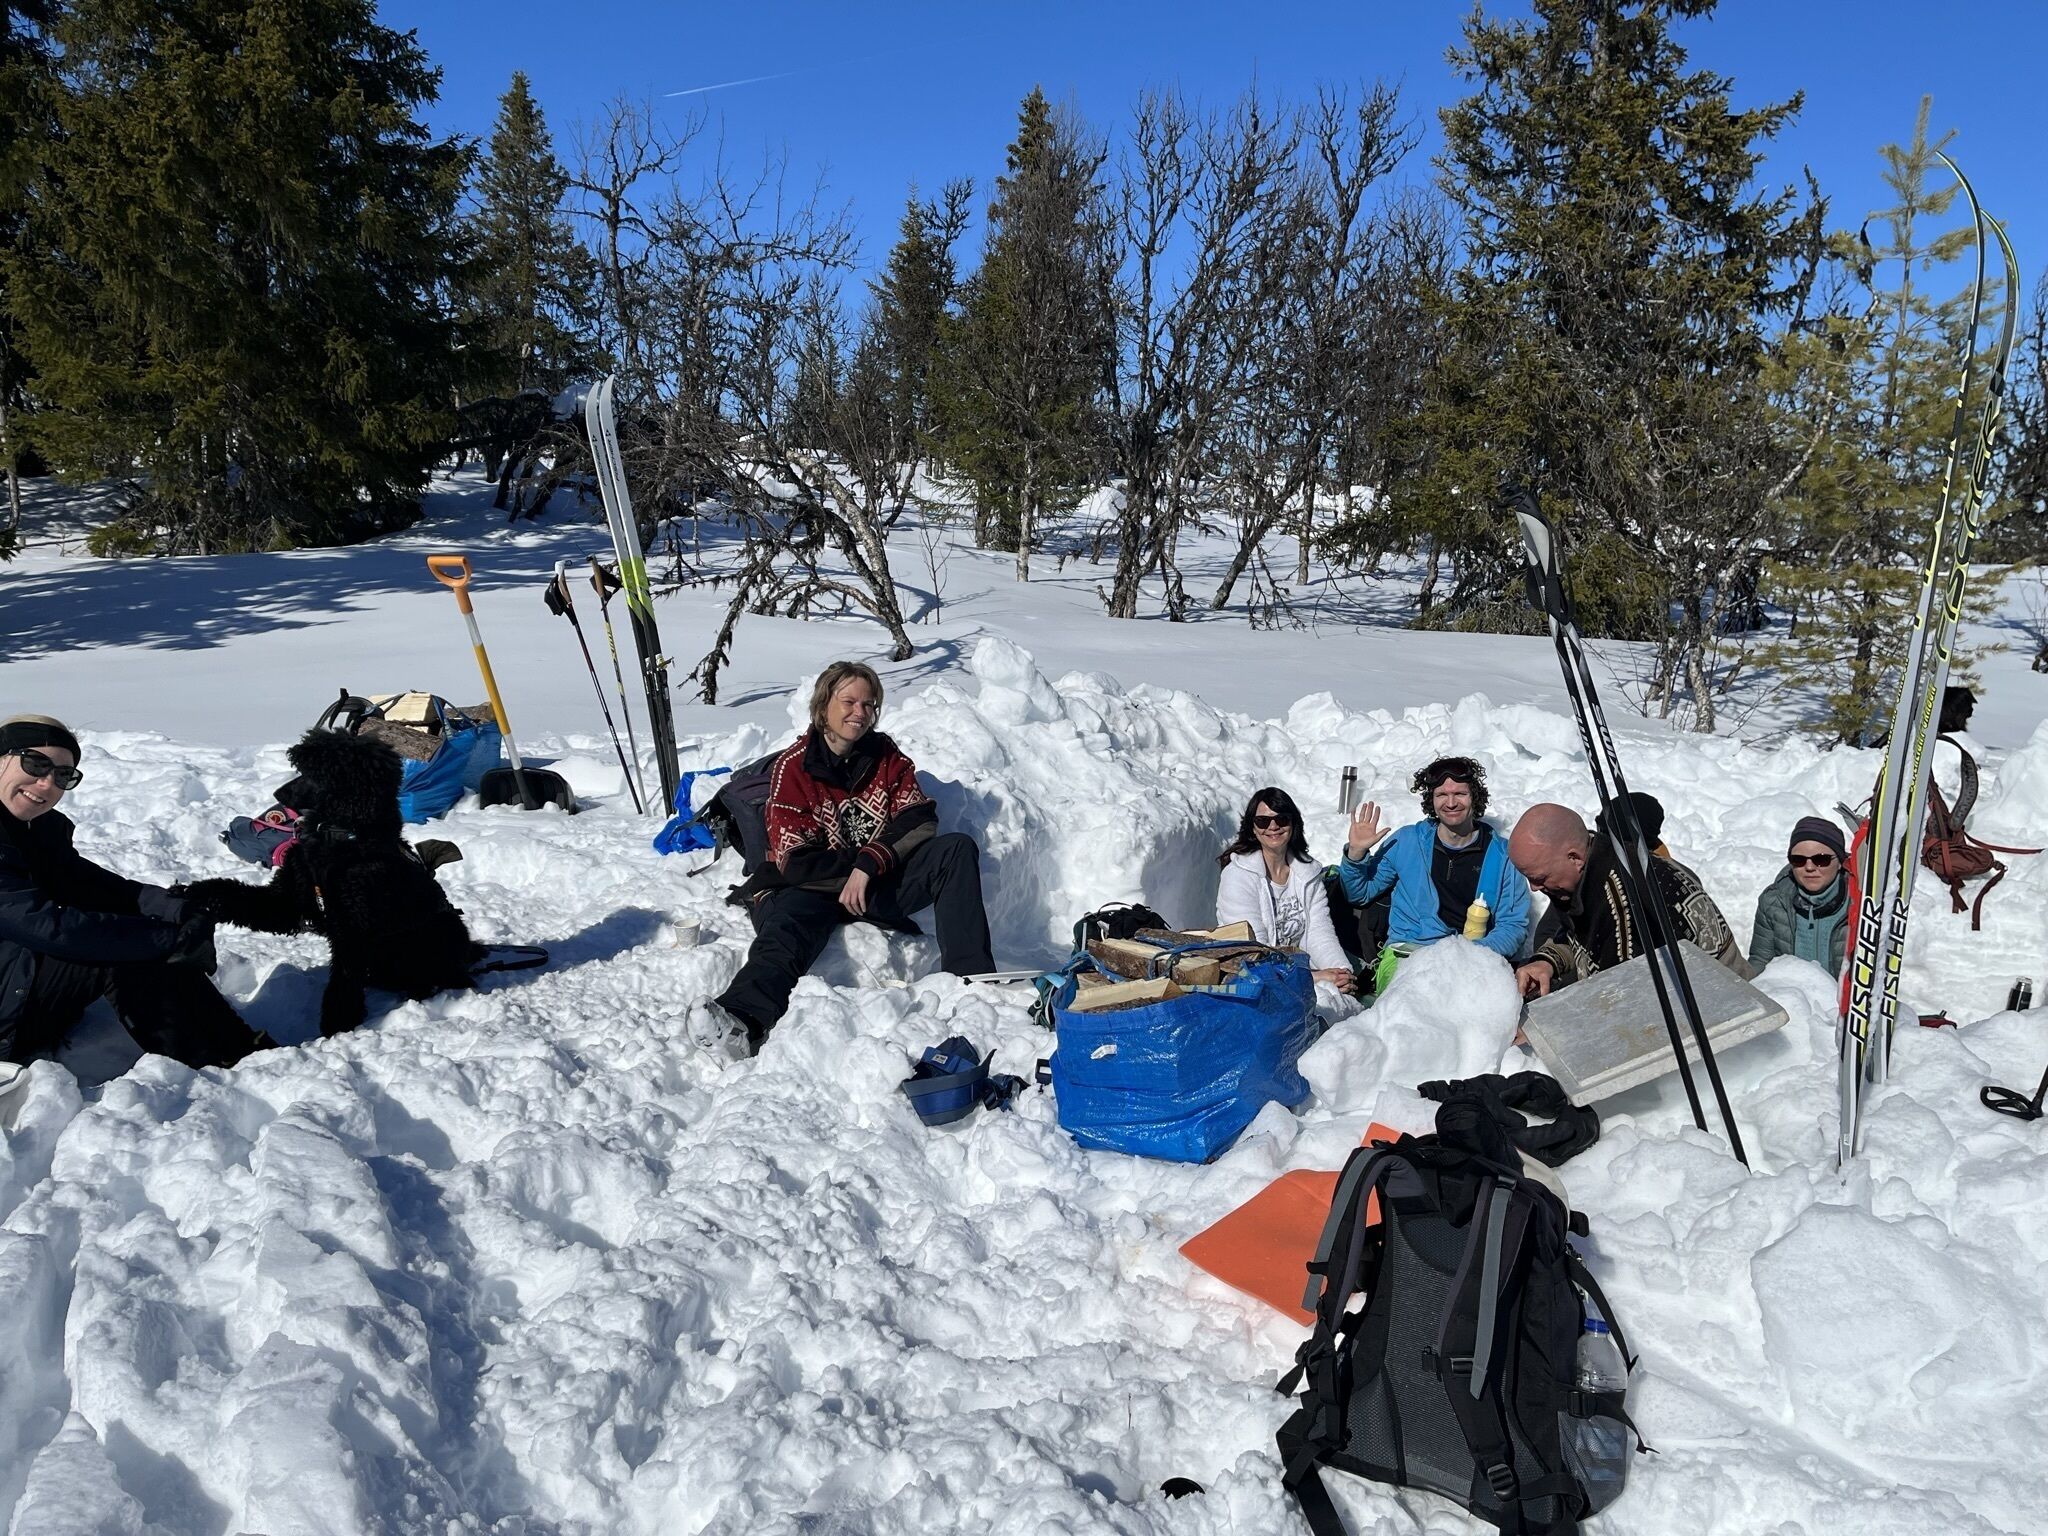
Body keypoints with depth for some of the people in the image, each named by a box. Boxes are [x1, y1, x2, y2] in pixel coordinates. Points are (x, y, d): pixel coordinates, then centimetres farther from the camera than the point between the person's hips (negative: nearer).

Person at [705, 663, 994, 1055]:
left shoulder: (886, 756, 6)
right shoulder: (794, 766, -6)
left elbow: (920, 819, -6)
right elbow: (795, 860, -12)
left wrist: (870, 864, -19)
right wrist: (857, 865, -15)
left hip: (880, 885, 4)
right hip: (814, 887, -3)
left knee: (958, 849, -17)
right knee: (785, 933, -36)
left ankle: (972, 976, -24)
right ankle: (741, 1019, -64)